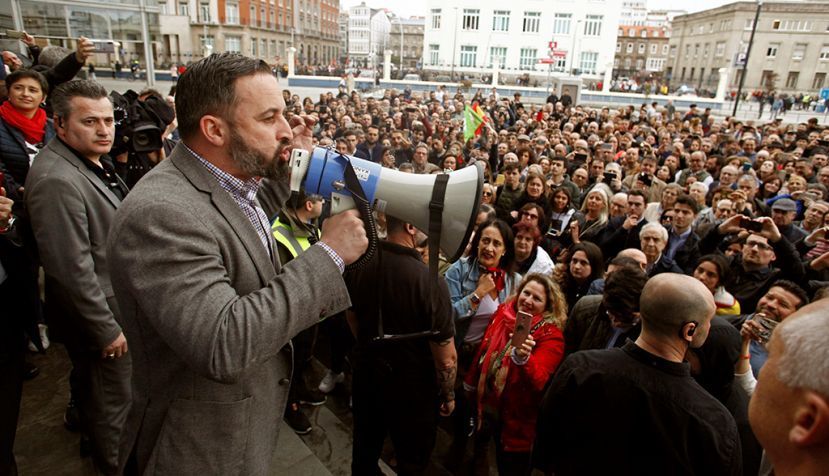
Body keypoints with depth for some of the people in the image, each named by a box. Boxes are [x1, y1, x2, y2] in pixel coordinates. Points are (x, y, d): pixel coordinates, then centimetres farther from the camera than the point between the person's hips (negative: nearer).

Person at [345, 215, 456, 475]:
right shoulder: (430, 280, -30)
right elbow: (446, 357, -23)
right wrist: (449, 396, -4)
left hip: (366, 373, 5)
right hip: (411, 386, -5)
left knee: (365, 451, 28)